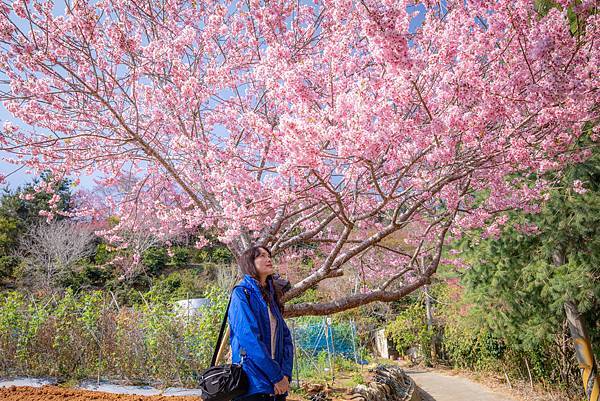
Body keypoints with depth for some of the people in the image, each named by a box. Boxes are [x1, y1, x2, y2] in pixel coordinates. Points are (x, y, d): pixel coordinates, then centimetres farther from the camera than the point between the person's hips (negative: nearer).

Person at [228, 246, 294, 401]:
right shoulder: (242, 293, -10)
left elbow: (285, 337, 7)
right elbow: (250, 339, -19)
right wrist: (277, 376, -16)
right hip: (252, 384, -6)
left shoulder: (271, 296, 12)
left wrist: (285, 374, -7)